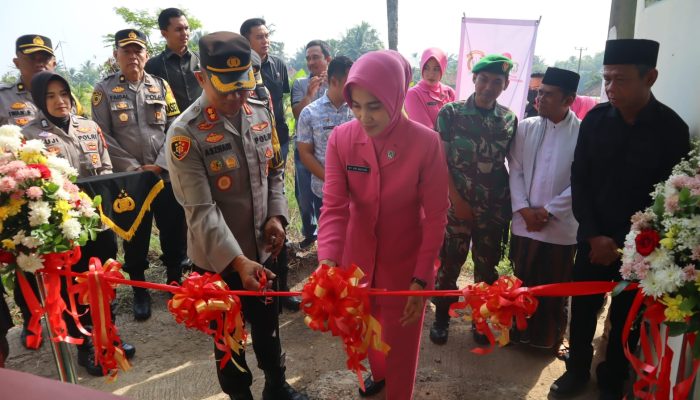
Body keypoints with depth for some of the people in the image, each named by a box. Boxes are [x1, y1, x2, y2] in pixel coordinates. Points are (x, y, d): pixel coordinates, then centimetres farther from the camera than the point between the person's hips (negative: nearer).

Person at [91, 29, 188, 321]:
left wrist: (159, 165, -9)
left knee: (174, 231, 7)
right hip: (128, 178, -1)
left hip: (166, 175, 2)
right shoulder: (104, 90, 1)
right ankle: (140, 291, 24)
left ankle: (175, 281, 28)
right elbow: (103, 135, -4)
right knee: (135, 237, 7)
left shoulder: (161, 86, 6)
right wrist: (134, 168, -11)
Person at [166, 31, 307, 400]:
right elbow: (201, 210, -23)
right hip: (218, 260, -4)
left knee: (267, 325, 23)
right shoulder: (185, 134, -19)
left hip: (261, 249, 5)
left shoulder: (260, 114, -1)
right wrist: (237, 260, -31)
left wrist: (277, 215, -6)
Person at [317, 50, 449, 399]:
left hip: (405, 261, -3)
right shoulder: (341, 139, -13)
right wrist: (328, 261, -32)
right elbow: (334, 206, -17)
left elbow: (436, 216, -14)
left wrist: (421, 278, -17)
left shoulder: (426, 143, -19)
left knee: (400, 343, 13)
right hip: (358, 257, 3)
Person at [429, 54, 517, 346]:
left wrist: (510, 202, -1)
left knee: (487, 267, 13)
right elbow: (440, 160, -6)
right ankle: (441, 318, 26)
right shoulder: (450, 113, -6)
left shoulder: (509, 120, 2)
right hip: (457, 204, -2)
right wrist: (457, 200, -10)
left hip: (495, 209, 2)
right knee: (449, 264, 8)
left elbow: (511, 163, 7)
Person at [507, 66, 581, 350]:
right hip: (524, 222, 2)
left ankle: (548, 338, 33)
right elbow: (515, 170, 0)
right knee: (521, 283, 16)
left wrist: (548, 211, -12)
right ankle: (519, 331, 35)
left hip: (561, 226, -2)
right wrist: (524, 209, -10)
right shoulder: (525, 128, 0)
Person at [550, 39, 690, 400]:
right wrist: (593, 236, -9)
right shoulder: (595, 119, -4)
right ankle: (577, 370, 36)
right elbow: (579, 181, -2)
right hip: (593, 239, 2)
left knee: (626, 317, 13)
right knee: (582, 308, 12)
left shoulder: (672, 129, -10)